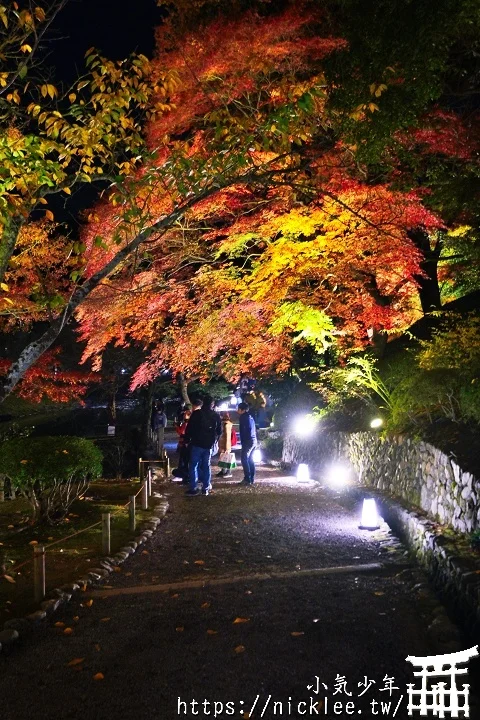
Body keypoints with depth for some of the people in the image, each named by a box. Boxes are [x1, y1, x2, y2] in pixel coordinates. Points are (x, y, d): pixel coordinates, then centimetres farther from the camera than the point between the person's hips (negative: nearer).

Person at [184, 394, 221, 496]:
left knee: (194, 466, 1)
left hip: (197, 444, -3)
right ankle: (206, 488, 10)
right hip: (209, 445, 4)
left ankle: (193, 488, -3)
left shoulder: (196, 413, -6)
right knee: (206, 466, 11)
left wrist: (187, 440, 4)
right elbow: (219, 431, 11)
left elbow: (189, 428, -7)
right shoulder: (216, 416, 5)